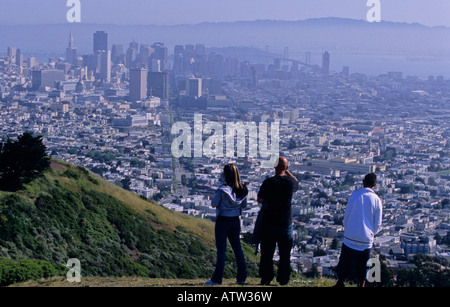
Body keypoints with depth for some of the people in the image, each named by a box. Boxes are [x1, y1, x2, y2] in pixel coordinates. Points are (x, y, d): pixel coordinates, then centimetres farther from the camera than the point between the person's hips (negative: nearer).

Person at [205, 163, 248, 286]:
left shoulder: (222, 190, -18)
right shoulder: (243, 189, -2)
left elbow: (213, 204, -10)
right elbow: (244, 205, 9)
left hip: (223, 222, -5)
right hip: (235, 221, 5)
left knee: (221, 250, 0)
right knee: (237, 249, 12)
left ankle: (217, 279, 4)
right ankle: (241, 278, 14)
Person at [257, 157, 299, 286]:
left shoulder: (269, 182, -14)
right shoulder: (290, 182, -6)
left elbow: (260, 200, -5)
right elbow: (297, 183, 20)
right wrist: (287, 172, 18)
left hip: (269, 223, -1)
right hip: (286, 223, 2)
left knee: (267, 253, 9)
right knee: (285, 254, 11)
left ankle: (266, 279, 13)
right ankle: (283, 280, 15)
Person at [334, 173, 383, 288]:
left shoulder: (355, 195, -7)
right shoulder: (377, 200, -3)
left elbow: (346, 215, -1)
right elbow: (377, 224, 1)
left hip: (350, 236, 0)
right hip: (366, 239, 0)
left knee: (345, 262, 12)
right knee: (362, 266, 12)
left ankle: (340, 283, 20)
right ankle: (361, 284, 15)